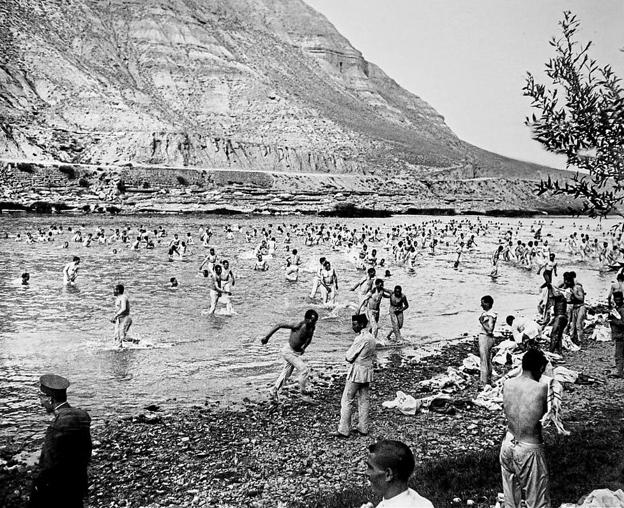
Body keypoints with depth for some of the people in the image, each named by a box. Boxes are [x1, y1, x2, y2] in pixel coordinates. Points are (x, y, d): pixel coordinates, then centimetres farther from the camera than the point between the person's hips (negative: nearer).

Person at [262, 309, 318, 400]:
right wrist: (267, 337, -21)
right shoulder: (298, 326, -27)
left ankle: (274, 392, 31)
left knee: (286, 374, 16)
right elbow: (279, 325, -23)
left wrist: (304, 348, 2)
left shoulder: (312, 328, -7)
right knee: (304, 370, -10)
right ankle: (304, 391, 10)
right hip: (288, 351, -8)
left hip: (296, 353, 8)